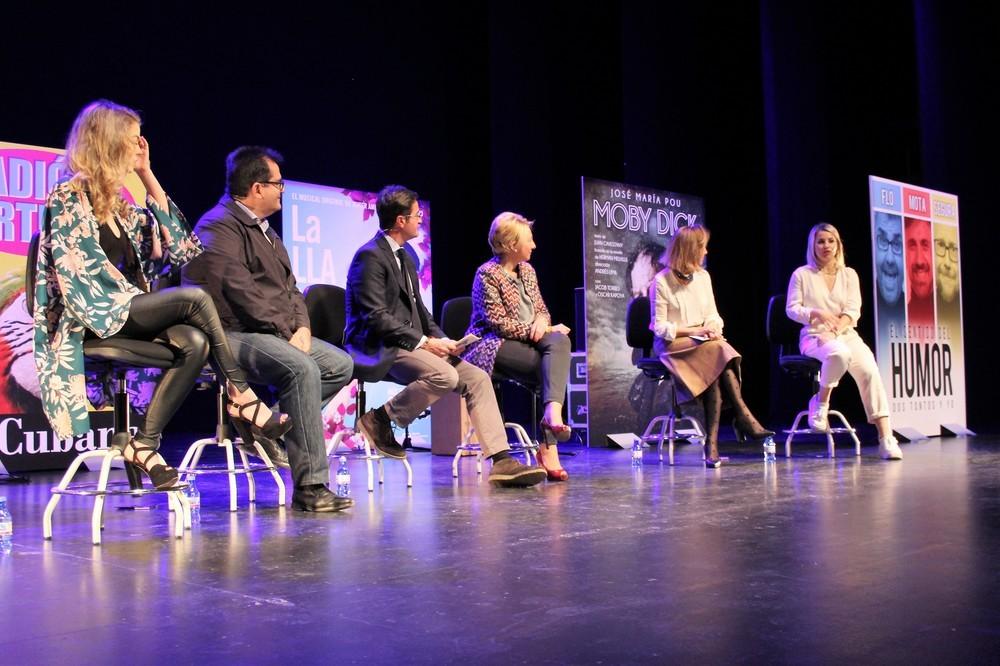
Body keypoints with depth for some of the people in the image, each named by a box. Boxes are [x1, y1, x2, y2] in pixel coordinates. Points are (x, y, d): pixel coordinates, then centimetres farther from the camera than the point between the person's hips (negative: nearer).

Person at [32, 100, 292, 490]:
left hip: (123, 313, 8)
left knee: (194, 342, -22)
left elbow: (171, 240, 17)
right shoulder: (68, 198, -5)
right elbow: (77, 270, -13)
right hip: (93, 319, -8)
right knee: (193, 297, -25)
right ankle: (240, 396, -12)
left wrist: (147, 173, 15)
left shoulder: (114, 201, 19)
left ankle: (145, 444, -19)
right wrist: (134, 297, -8)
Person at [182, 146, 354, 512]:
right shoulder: (220, 225, -8)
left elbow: (290, 287, 21)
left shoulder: (265, 231, 24)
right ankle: (309, 487, -30)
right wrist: (287, 329, -16)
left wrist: (301, 326, 1)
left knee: (340, 364, -1)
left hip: (278, 333, 10)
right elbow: (240, 290, -19)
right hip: (234, 333, -10)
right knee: (302, 368, -31)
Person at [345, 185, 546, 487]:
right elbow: (376, 317, -19)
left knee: (478, 378, -5)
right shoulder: (370, 256, -11)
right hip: (378, 348, -9)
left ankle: (501, 461, -8)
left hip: (409, 344, 9)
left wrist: (440, 339, 3)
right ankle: (379, 420, -13)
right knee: (444, 376, -32)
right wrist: (423, 342, -19)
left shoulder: (404, 257, 19)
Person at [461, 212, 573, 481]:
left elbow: (542, 309, 19)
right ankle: (548, 447, -30)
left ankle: (552, 410, -43)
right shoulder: (487, 274, -7)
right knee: (551, 365, -27)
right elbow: (498, 322, -15)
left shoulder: (527, 270, 17)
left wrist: (542, 322, -5)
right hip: (496, 345, -7)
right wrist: (533, 331, -16)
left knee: (560, 341, -26)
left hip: (528, 341, 7)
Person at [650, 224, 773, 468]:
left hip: (703, 342, 5)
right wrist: (692, 331, -17)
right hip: (672, 344, -5)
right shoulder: (661, 282, -5)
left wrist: (712, 327, -9)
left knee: (715, 369, -32)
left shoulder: (703, 276, 13)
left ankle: (712, 442, -38)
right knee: (718, 352, -33)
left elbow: (713, 313, 15)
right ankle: (744, 418, -35)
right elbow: (660, 327, -6)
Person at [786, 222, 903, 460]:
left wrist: (835, 331, -16)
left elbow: (853, 311, 3)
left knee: (870, 370, -27)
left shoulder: (849, 274, 13)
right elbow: (791, 309, 1)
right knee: (839, 353, -40)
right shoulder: (802, 274, 6)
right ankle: (821, 402, -12)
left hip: (846, 334, 3)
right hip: (814, 336, -3)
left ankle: (886, 438, -31)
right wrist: (818, 314, -17)